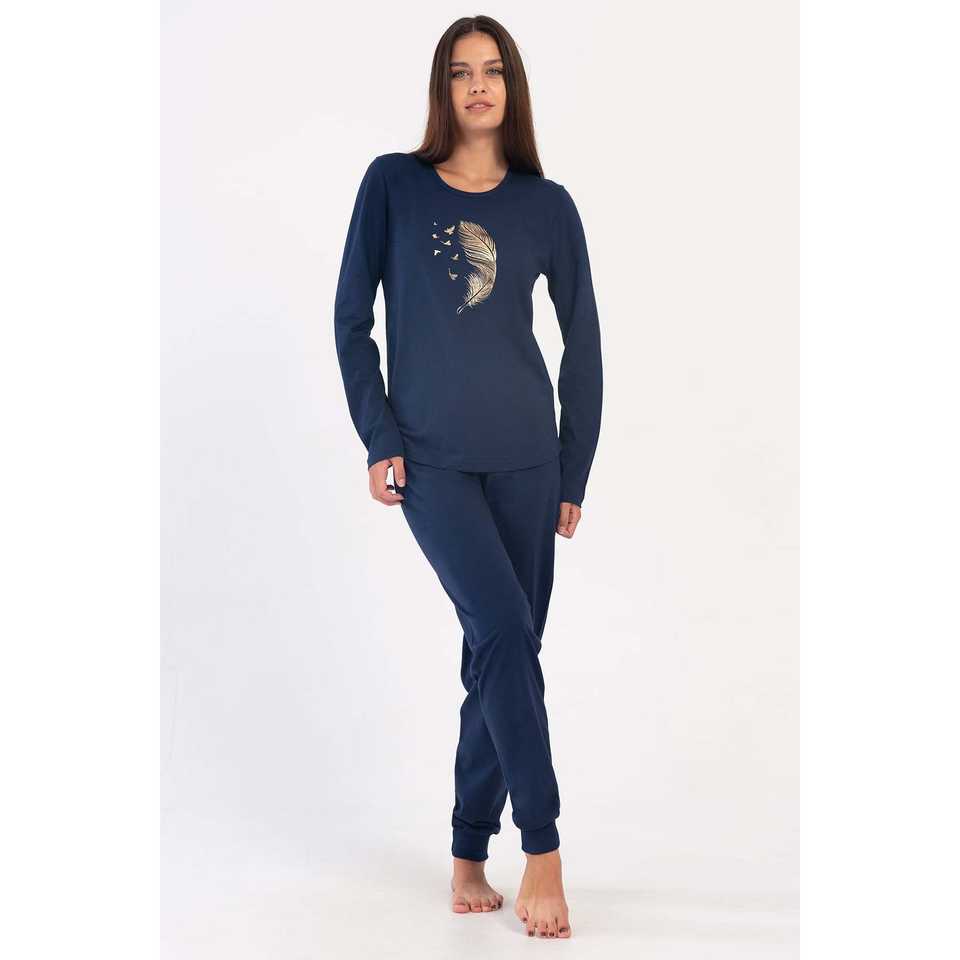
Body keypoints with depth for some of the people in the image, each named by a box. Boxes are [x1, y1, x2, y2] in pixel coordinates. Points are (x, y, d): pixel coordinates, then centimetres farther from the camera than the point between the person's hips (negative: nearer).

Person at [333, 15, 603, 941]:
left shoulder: (547, 205, 6)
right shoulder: (393, 184, 3)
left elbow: (583, 343, 9)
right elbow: (351, 319, 4)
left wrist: (575, 474, 7)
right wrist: (378, 438, -4)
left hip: (524, 456, 3)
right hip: (430, 458, -2)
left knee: (500, 656, 5)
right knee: (506, 635, -16)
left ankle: (469, 858, 17)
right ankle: (543, 852, -7)